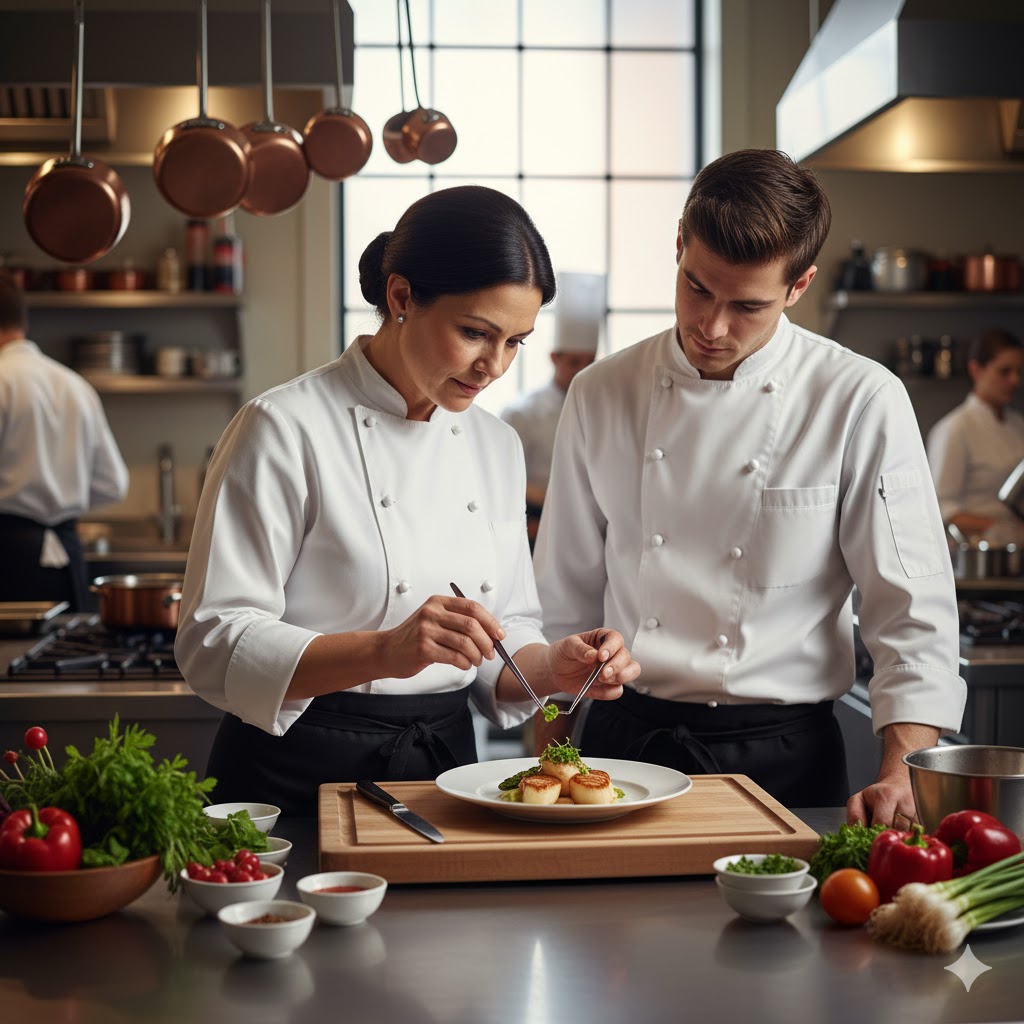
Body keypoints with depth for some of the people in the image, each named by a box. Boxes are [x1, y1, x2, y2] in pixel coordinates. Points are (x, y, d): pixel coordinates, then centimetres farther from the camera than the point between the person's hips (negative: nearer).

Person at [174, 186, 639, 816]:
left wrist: (553, 667, -7)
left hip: (446, 764, 5)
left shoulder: (497, 447, 8)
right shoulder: (286, 430, -12)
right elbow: (215, 646, -16)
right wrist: (383, 652, -28)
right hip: (298, 781, -5)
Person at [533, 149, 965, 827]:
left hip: (782, 760, -2)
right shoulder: (601, 395, 2)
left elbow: (914, 613, -6)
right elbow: (566, 599, 9)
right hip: (624, 742, 2)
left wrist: (902, 774, -18)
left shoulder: (860, 402, -7)